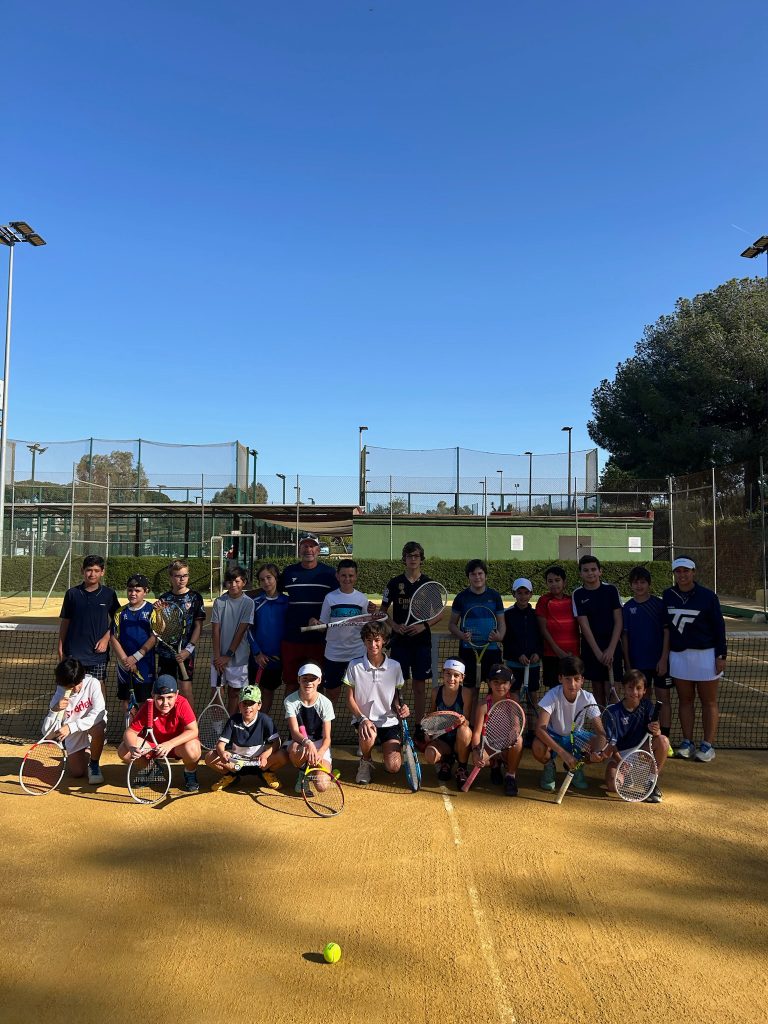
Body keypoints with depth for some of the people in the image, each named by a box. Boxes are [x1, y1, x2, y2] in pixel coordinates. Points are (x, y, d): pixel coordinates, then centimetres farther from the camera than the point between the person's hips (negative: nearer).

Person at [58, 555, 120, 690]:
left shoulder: (109, 594, -1)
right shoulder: (72, 593, 1)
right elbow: (65, 621, 6)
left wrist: (106, 639, -7)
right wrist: (61, 648, 4)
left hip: (98, 651, 0)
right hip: (74, 650, 0)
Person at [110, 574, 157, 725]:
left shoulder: (151, 610, -4)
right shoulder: (121, 612, 6)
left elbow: (154, 637, -9)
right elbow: (114, 638, 3)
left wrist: (135, 657, -12)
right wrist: (124, 659, -9)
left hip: (144, 663, -4)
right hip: (124, 663, 4)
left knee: (144, 699, -1)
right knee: (124, 698, 11)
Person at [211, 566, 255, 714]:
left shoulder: (248, 603, -5)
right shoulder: (219, 602, 0)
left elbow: (241, 631, -8)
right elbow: (215, 630, -1)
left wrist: (228, 655, -10)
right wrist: (217, 656, -8)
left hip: (237, 657, -1)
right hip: (219, 657, 2)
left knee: (233, 693, 7)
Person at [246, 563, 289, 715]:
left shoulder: (286, 602, -2)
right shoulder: (255, 602, -4)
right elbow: (249, 629, -3)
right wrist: (257, 652, -8)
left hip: (277, 657, 1)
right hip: (258, 656, -1)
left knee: (269, 690, 12)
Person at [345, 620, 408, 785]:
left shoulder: (395, 666, -1)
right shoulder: (354, 666, -6)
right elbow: (350, 698, -2)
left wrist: (400, 708, -11)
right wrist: (363, 719, -17)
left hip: (388, 721, 1)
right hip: (364, 719, -1)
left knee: (393, 767, -14)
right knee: (368, 736, -37)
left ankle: (387, 747, 24)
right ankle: (365, 762, -1)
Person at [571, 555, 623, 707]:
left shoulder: (611, 590, -1)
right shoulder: (578, 595, -1)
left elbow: (618, 621, -2)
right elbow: (584, 626, -5)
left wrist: (611, 649, -10)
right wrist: (598, 652, -11)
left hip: (611, 646, -1)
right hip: (590, 648, 1)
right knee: (597, 689, 8)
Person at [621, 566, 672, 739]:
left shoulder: (659, 604, -3)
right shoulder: (627, 608, 2)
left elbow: (667, 632, -4)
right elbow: (624, 637, 4)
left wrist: (664, 659, -10)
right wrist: (627, 664, 1)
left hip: (660, 661, -1)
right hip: (638, 662, 2)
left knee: (664, 699, 3)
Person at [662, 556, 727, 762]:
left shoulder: (707, 596, -6)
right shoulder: (668, 595, 4)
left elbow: (719, 626, -4)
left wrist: (721, 655, -7)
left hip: (705, 655, -3)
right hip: (678, 655, 3)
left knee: (709, 701, 5)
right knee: (685, 700, 9)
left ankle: (708, 745, 12)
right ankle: (687, 743, 16)